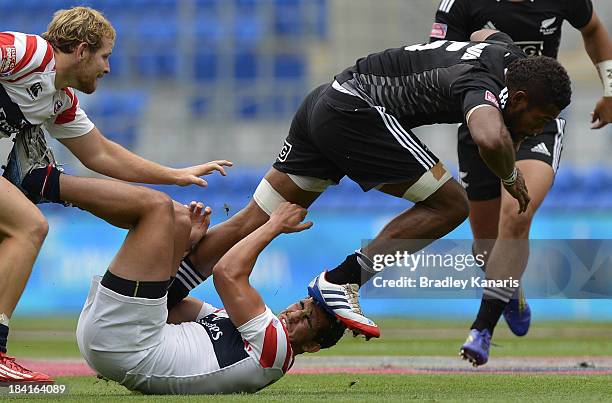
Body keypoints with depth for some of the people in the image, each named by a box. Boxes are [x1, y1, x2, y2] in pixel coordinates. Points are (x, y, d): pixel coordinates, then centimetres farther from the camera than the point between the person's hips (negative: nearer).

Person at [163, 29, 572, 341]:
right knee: (450, 205, -7)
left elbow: (485, 34, 39)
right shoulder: (483, 83, -16)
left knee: (252, 224, 9)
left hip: (325, 100, 10)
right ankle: (341, 281, -10)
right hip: (356, 109, -10)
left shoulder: (506, 52, 12)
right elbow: (490, 138, -39)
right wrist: (510, 175, -16)